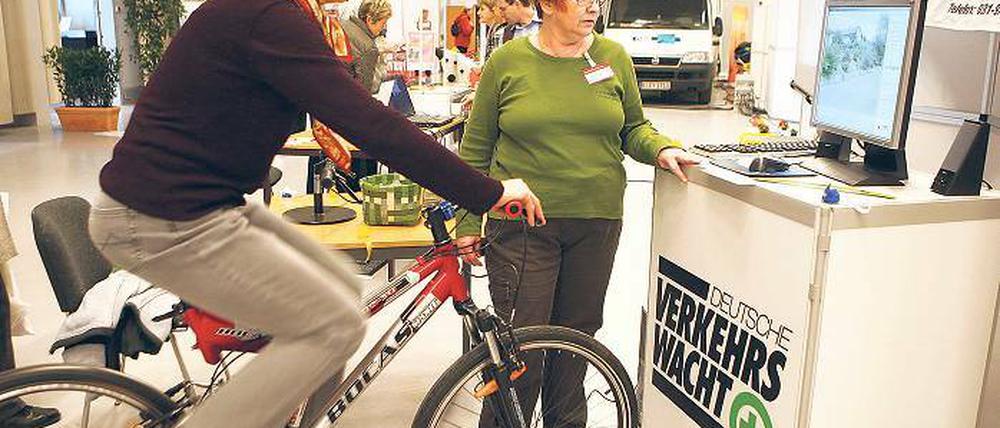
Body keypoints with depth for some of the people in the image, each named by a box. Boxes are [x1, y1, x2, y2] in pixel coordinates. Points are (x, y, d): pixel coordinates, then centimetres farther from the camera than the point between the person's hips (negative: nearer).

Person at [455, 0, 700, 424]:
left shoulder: (614, 57, 6)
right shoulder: (507, 61, -1)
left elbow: (633, 128, 15)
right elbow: (476, 149, 3)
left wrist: (661, 150, -7)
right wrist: (468, 221, 1)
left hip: (597, 222, 3)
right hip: (522, 225, -3)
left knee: (577, 333, 15)